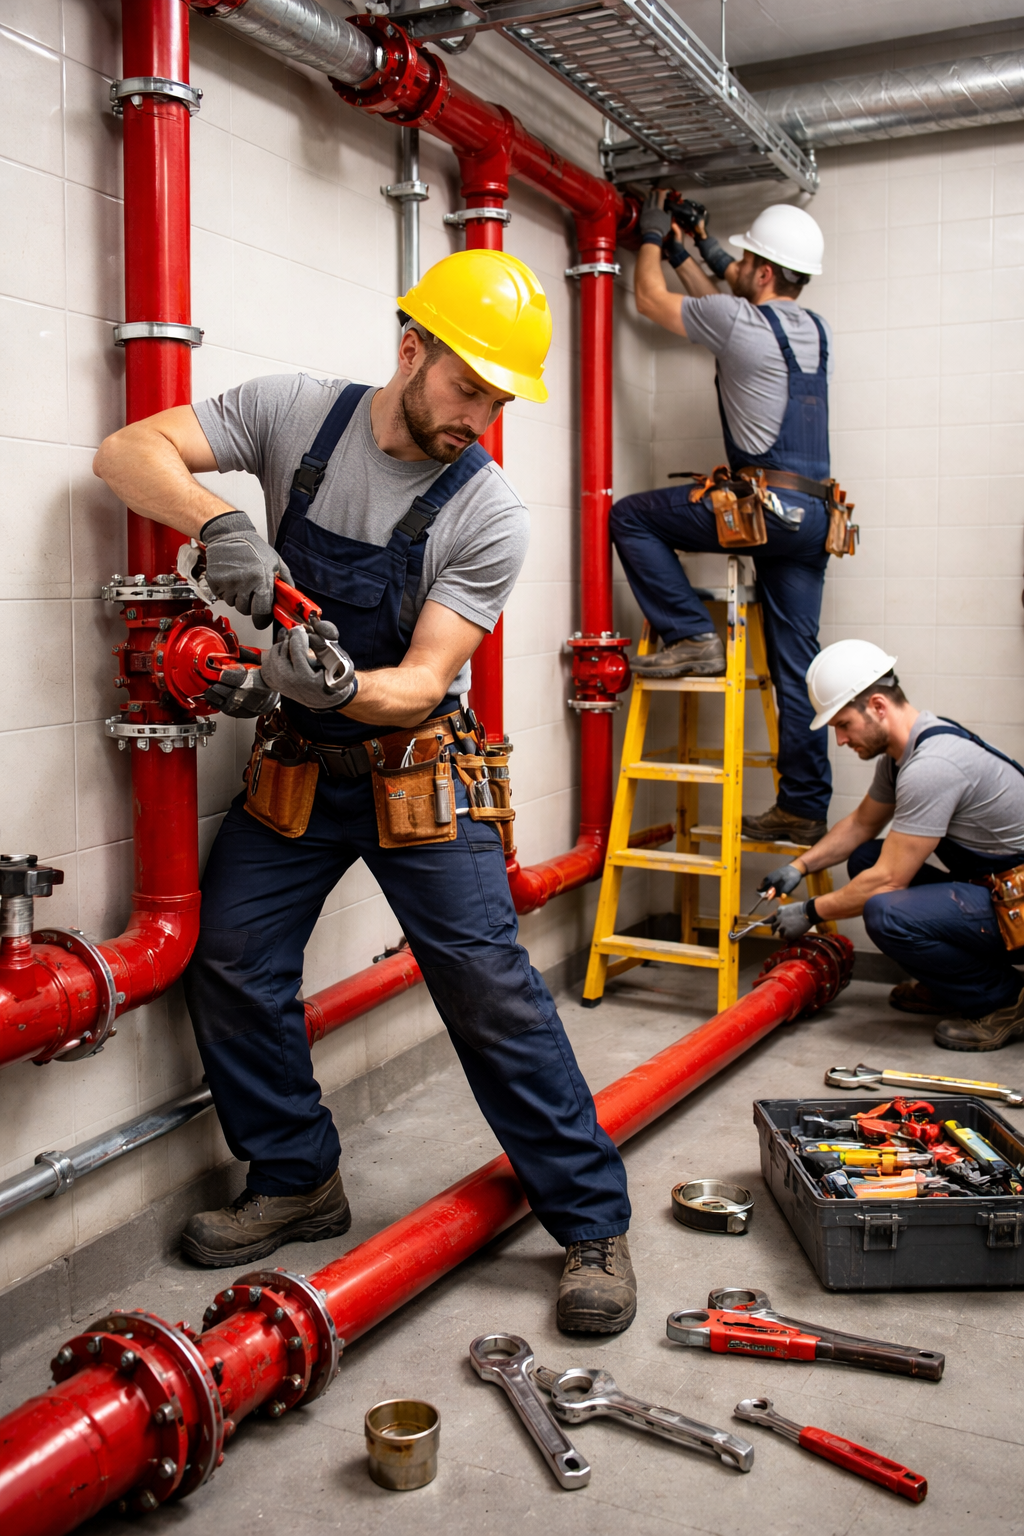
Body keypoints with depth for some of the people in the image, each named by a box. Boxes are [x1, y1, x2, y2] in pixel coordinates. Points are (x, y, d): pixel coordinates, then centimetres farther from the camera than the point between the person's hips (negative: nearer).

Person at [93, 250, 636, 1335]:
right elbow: (127, 454, -12)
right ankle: (298, 1183, 22)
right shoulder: (294, 412, -7)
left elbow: (420, 684, -16)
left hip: (415, 776, -3)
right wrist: (219, 522, -33)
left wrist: (331, 684, -38)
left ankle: (592, 1224, 6)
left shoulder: (490, 516, -14)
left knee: (491, 990, -8)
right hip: (290, 767, 3)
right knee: (227, 970, 2)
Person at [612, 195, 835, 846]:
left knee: (630, 516, 7)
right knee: (797, 669, 8)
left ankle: (692, 637, -1)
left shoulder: (739, 321, -5)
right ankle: (805, 809, 10)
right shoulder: (817, 330, 17)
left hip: (765, 505, -8)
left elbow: (651, 298, 14)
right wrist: (689, 253, 41)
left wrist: (653, 237, 30)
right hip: (815, 515, 8)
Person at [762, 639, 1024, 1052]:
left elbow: (889, 880, -22)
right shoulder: (900, 750, 6)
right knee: (864, 858, 11)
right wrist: (799, 866, 14)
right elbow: (861, 823, 24)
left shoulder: (930, 767, -26)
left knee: (886, 914, -29)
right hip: (983, 882, 10)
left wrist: (810, 912, -10)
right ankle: (950, 985, 17)